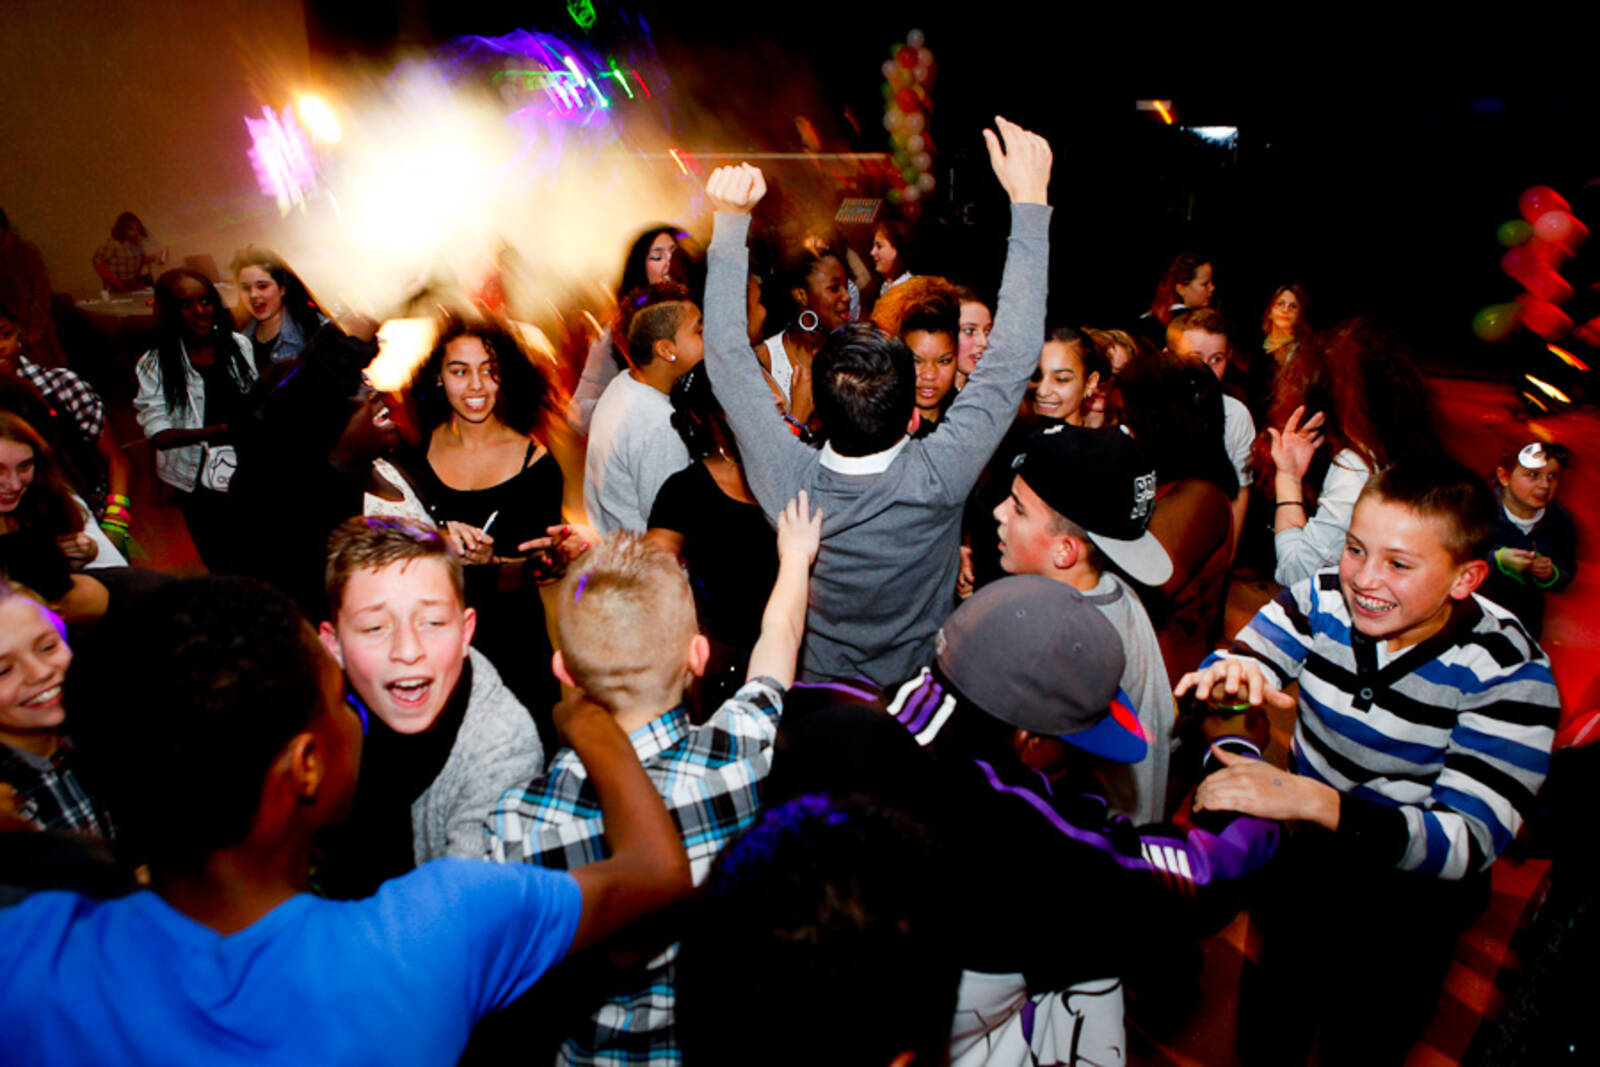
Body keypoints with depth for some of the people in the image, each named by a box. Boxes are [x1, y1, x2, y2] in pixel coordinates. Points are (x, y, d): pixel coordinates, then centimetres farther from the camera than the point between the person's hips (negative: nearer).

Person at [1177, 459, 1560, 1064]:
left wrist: (1314, 802, -43)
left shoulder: (1508, 674, -17)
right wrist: (1232, 675, -37)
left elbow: (1469, 844, -27)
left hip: (1415, 878, -3)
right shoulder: (1324, 600, -7)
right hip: (1309, 842, 3)